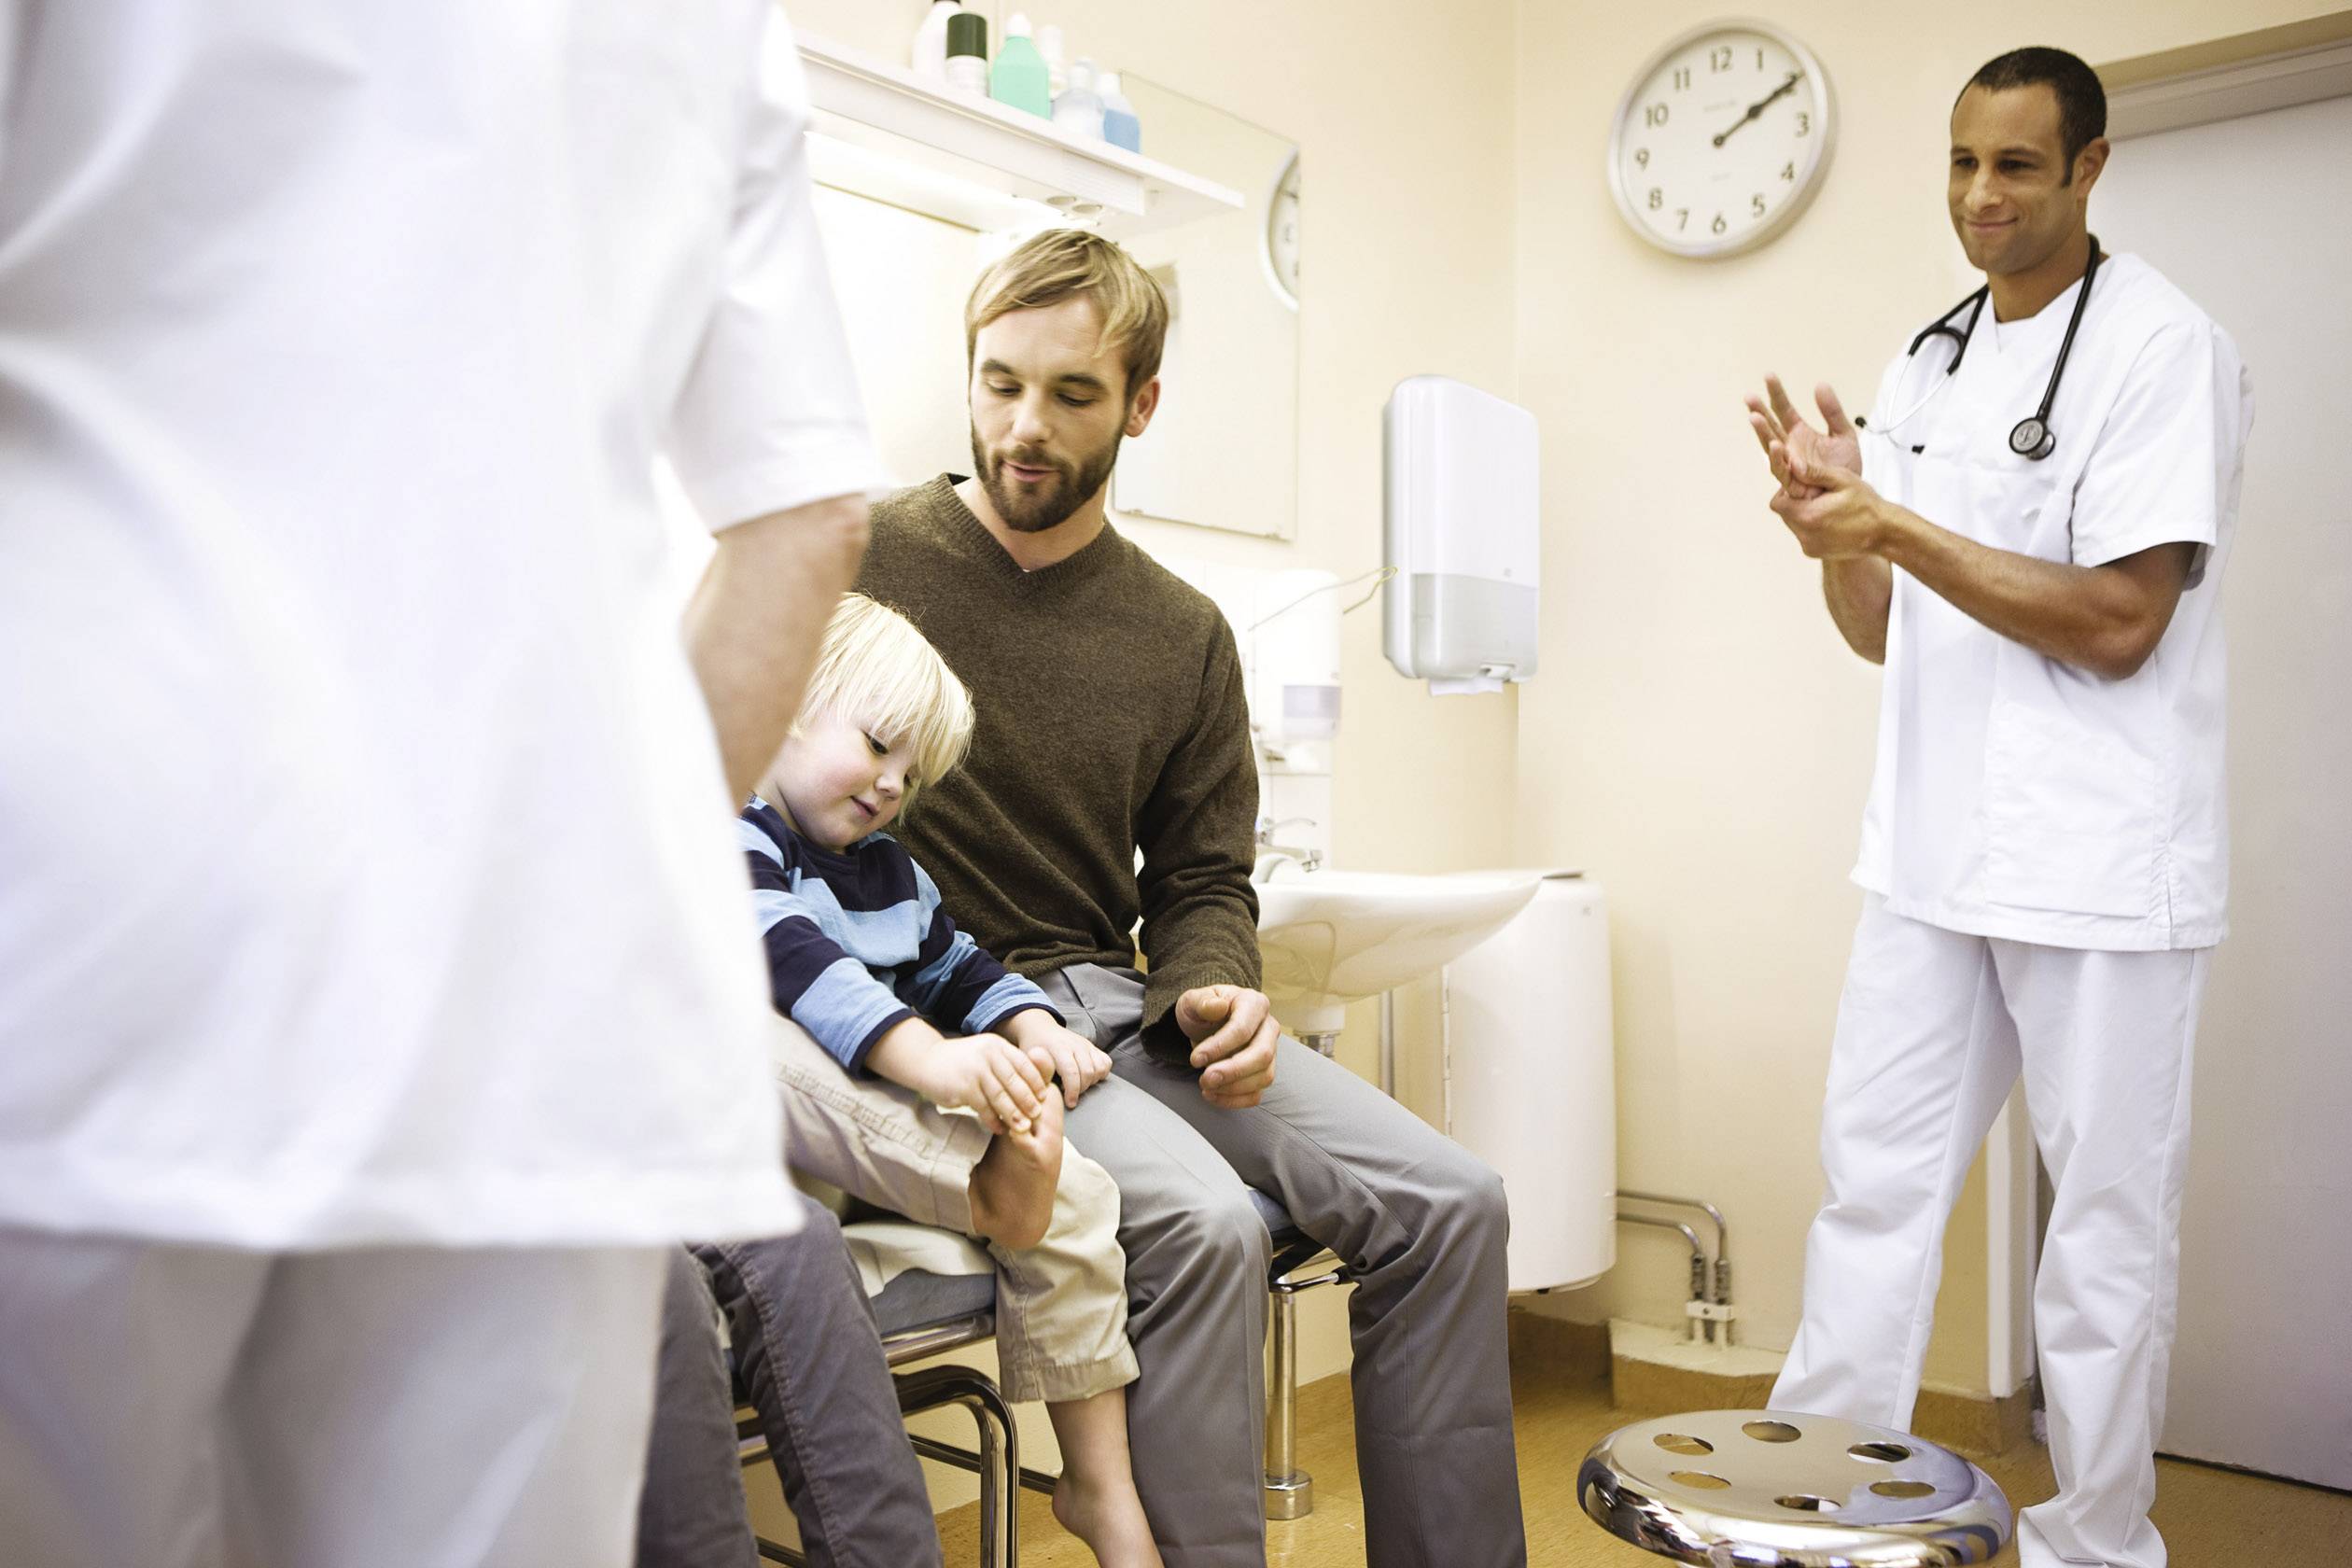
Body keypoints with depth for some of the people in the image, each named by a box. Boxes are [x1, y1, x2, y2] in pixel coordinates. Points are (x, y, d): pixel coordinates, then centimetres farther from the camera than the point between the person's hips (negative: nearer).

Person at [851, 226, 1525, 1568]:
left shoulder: (1184, 637, 11)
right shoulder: (864, 560, -1)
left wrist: (1212, 993, -7)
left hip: (1114, 1000, 5)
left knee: (1448, 1203, -9)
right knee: (1203, 1221, -31)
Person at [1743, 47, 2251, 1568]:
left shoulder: (2163, 347, -6)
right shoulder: (1923, 369, 13)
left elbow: (2118, 621, -15)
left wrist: (1898, 527, -15)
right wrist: (1831, 520, -4)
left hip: (2099, 867, -6)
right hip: (1933, 852, 6)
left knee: (2110, 1219, 6)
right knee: (1875, 1183, 9)